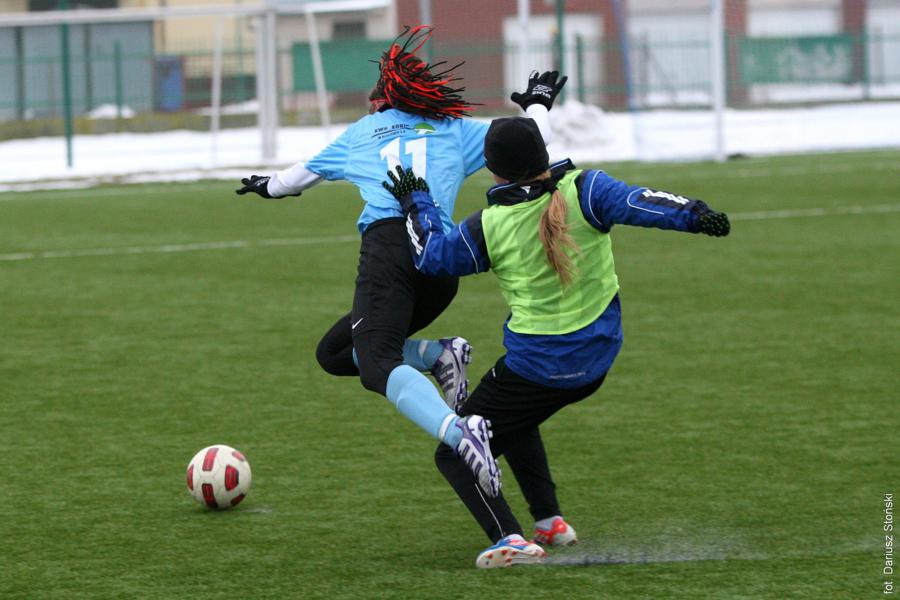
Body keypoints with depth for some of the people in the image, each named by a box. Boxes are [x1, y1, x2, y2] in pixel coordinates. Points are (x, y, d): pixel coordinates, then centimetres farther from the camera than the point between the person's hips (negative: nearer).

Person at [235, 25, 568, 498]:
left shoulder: (361, 132, 27)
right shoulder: (454, 128, 26)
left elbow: (304, 172, 43)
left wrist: (268, 186, 65)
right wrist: (537, 105, 49)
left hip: (387, 244, -4)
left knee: (377, 367, -22)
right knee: (335, 353, 20)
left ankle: (460, 434, -50)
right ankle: (438, 355, -4)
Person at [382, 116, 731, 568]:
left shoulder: (489, 226, -11)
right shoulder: (583, 191, -9)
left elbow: (431, 255, 3)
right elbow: (636, 203, -27)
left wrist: (415, 202, 17)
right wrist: (694, 215, -39)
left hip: (535, 369, -5)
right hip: (596, 361, 5)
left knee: (454, 454, 6)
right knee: (515, 419, 35)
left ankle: (508, 539, -16)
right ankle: (550, 522, 29)